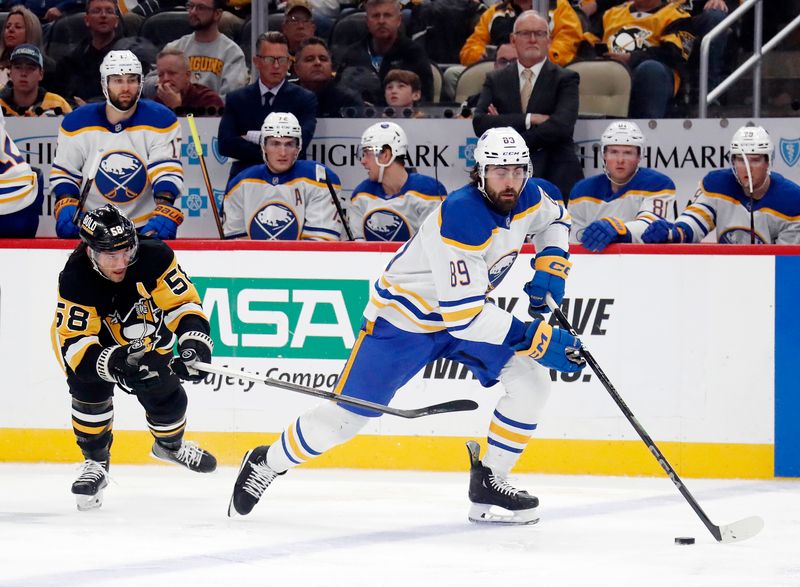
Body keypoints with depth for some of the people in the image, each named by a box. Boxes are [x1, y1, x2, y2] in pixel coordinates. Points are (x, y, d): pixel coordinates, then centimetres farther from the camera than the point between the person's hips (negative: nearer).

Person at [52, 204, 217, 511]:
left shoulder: (153, 257, -34)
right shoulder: (75, 280, -39)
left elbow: (182, 302, -27)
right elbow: (76, 343, -39)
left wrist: (194, 341, -45)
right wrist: (113, 362, -56)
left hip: (142, 331, 3)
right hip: (80, 330, -3)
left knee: (164, 391, 5)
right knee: (90, 390, -22)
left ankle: (170, 444, 38)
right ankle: (95, 462, 0)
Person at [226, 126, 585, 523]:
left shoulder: (527, 197, -11)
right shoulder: (461, 217, -35)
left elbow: (556, 219, 16)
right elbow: (461, 313, -36)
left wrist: (550, 267, -4)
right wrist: (535, 339, -36)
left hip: (466, 308, 7)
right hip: (404, 316, -7)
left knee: (530, 379, -10)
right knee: (349, 415, -3)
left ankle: (489, 482, 0)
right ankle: (267, 464, 20)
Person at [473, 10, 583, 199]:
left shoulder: (565, 79, 7)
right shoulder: (496, 80, 15)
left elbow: (561, 126, -9)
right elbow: (480, 123, -1)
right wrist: (529, 119, -11)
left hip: (555, 177, -1)